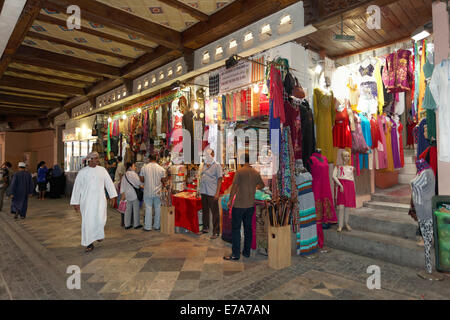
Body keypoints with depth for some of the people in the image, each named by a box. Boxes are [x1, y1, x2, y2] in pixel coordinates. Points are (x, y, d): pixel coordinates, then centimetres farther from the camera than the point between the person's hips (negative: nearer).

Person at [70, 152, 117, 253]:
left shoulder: (102, 170, 3)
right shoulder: (82, 172, -1)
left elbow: (109, 183, 9)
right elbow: (77, 187, 3)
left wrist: (112, 195, 6)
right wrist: (75, 203, 3)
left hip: (100, 200, 1)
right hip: (87, 200, 0)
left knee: (100, 219, -12)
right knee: (87, 222, 1)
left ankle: (98, 234, 20)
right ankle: (89, 243, 16)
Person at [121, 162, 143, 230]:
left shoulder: (124, 175, 14)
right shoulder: (133, 173, -9)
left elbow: (122, 187, 17)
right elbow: (138, 182, -17)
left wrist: (123, 195, 22)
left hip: (127, 195, 7)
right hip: (134, 194, -7)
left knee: (128, 210, 11)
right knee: (136, 209, 1)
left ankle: (127, 225, 16)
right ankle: (136, 224, 7)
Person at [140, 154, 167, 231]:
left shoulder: (144, 168, -6)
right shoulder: (161, 169, -8)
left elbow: (141, 180, 0)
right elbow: (163, 181, -3)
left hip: (148, 191, 0)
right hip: (158, 192, 0)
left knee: (148, 208, 6)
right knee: (158, 208, 10)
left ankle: (148, 226, 12)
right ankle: (157, 226, 19)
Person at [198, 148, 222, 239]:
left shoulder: (217, 165, -7)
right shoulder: (204, 165, 12)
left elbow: (219, 179, -10)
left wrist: (217, 193, -16)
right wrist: (200, 190, 13)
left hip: (212, 193, -7)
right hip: (203, 192, 7)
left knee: (215, 212, 0)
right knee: (205, 210, 17)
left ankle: (216, 232, 9)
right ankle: (205, 228, 32)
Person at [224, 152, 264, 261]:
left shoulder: (239, 171, -12)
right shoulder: (256, 173, 5)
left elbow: (234, 187, -15)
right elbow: (262, 185, 20)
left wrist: (230, 200, -6)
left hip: (239, 205, -5)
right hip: (250, 205, 6)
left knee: (236, 229, 3)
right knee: (248, 228, 15)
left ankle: (236, 254, 7)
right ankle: (247, 252, 24)